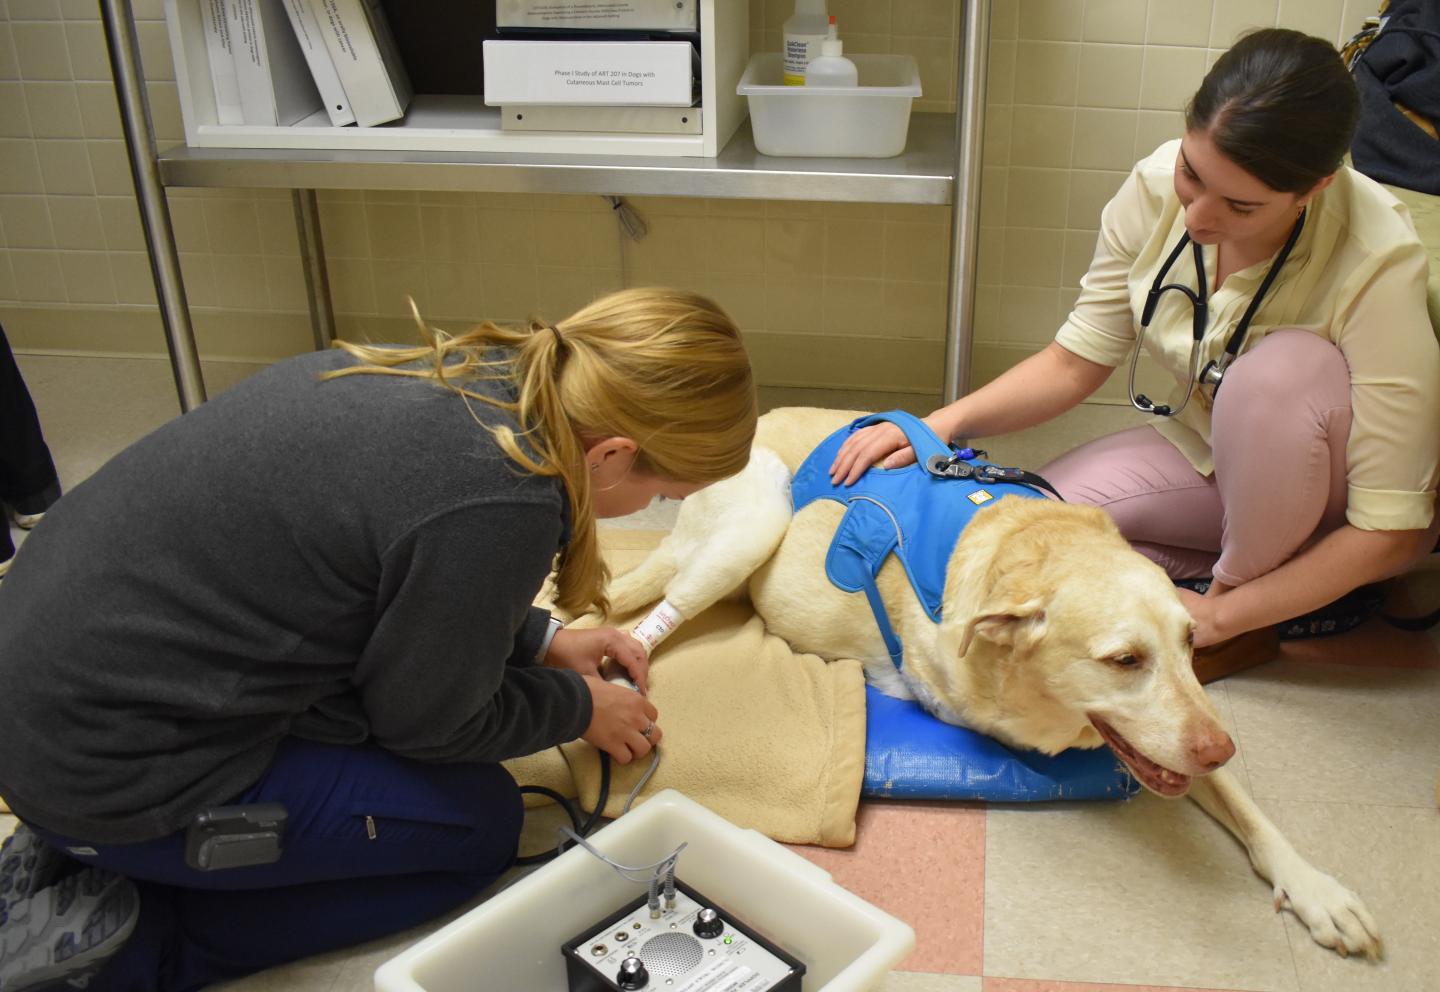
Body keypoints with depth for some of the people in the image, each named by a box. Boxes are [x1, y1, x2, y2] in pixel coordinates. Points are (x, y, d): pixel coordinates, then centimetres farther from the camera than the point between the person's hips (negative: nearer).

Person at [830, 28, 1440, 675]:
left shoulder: (1378, 266, -31)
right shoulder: (1160, 185, -18)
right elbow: (1076, 362, -7)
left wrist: (1217, 615, -30)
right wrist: (944, 422, -22)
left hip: (1338, 499, -4)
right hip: (1210, 454, 4)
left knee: (1280, 370, -37)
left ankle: (1238, 595, -13)